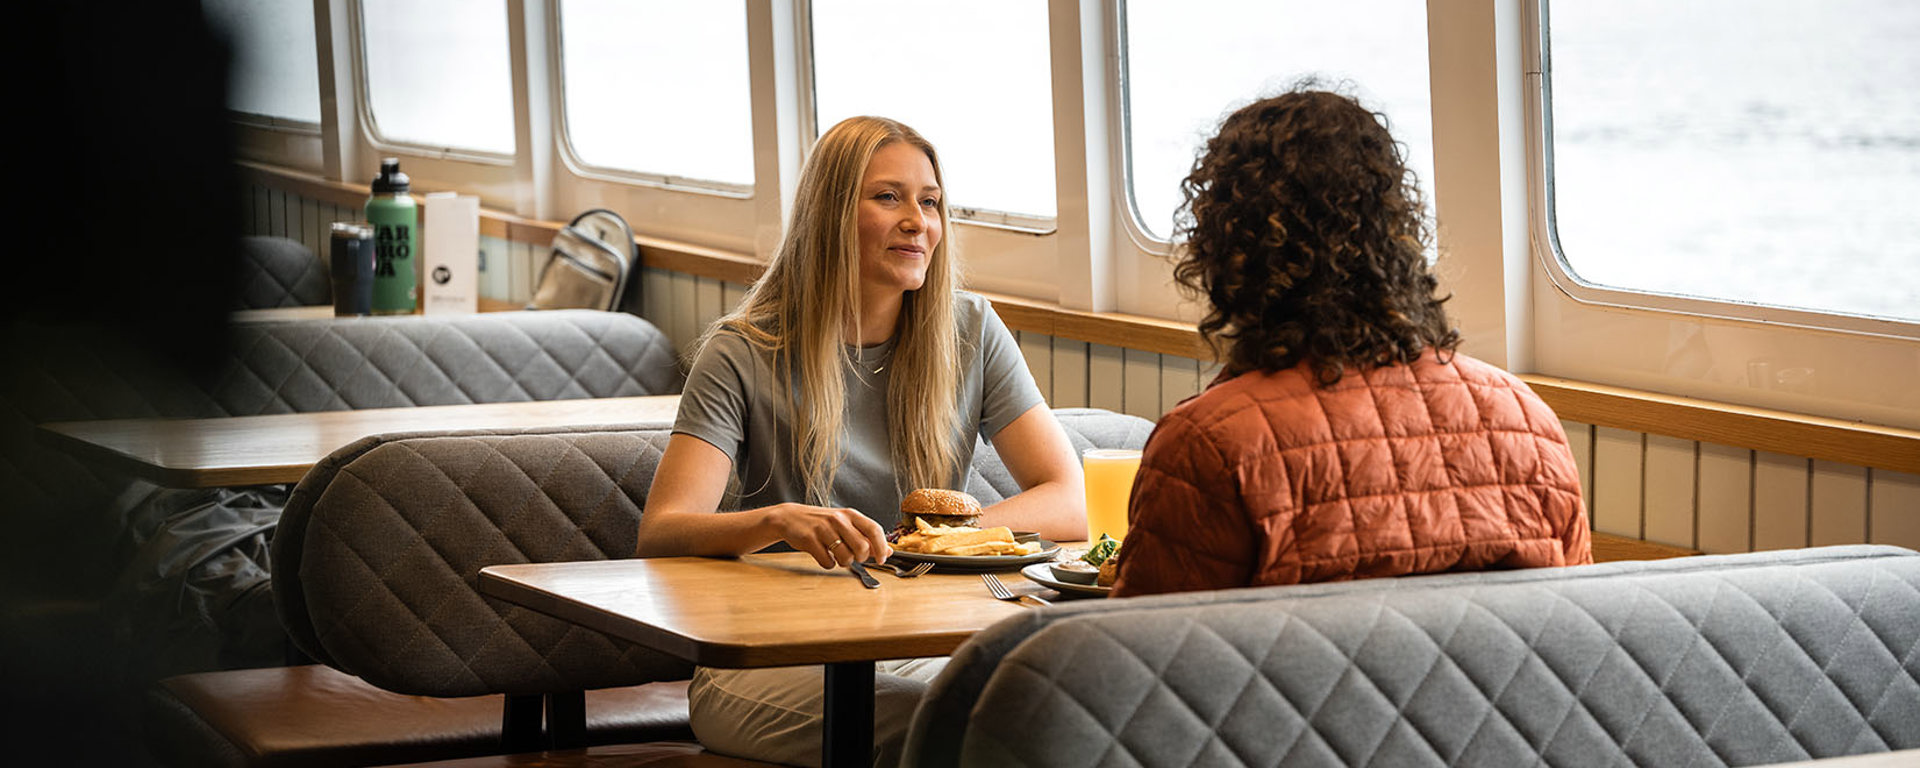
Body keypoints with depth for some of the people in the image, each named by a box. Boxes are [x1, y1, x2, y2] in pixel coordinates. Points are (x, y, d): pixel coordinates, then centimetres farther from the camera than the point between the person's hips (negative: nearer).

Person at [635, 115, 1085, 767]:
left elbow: (1067, 505, 2)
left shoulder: (971, 334, 7)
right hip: (771, 659, -3)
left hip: (922, 648, 4)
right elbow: (659, 535, -14)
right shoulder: (743, 357, -3)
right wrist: (781, 522, -34)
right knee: (919, 713, -36)